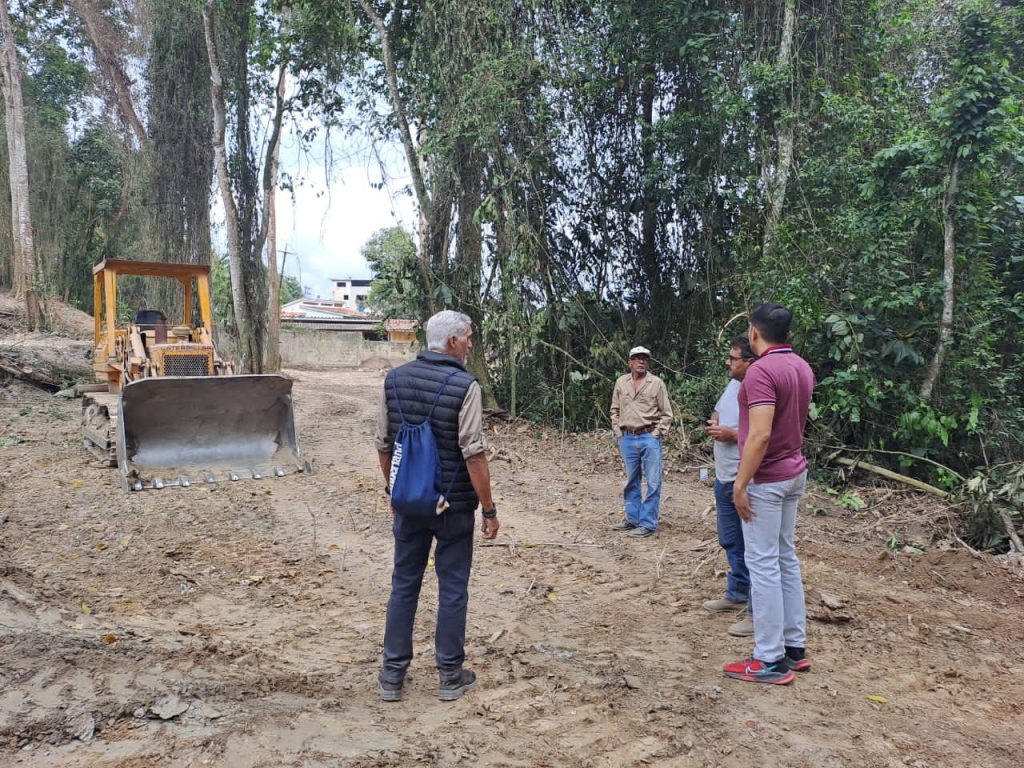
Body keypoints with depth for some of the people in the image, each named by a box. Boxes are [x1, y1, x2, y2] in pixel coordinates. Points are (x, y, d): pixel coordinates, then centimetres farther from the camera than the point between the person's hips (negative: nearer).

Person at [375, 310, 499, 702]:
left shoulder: (395, 378, 1)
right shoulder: (464, 385, -16)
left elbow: (383, 444, 7)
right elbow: (473, 454, -19)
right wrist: (489, 509, -10)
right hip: (453, 505, -4)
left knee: (404, 585, 14)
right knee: (452, 589, 9)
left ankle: (392, 675, 22)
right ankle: (450, 675, 20)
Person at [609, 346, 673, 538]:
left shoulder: (657, 383, -3)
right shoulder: (621, 382, 7)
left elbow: (666, 413, -1)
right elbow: (615, 410, 14)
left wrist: (656, 434, -7)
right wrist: (618, 432, 6)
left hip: (649, 438, -3)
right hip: (627, 439, 4)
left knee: (653, 482, -1)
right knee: (631, 482, 14)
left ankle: (648, 524, 6)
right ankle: (632, 519, 25)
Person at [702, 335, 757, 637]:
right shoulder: (732, 385, 9)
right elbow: (718, 411, 25)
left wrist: (732, 435, -22)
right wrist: (714, 424, 3)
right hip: (724, 479, 10)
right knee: (731, 543, 22)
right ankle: (736, 595, 38)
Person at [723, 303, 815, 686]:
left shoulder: (761, 371, -21)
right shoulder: (802, 368, 8)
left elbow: (760, 436, -26)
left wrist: (741, 483, -19)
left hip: (765, 479, -9)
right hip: (794, 472, 9)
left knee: (763, 564, -3)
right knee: (786, 557, 15)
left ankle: (771, 660, 5)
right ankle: (794, 646, 24)